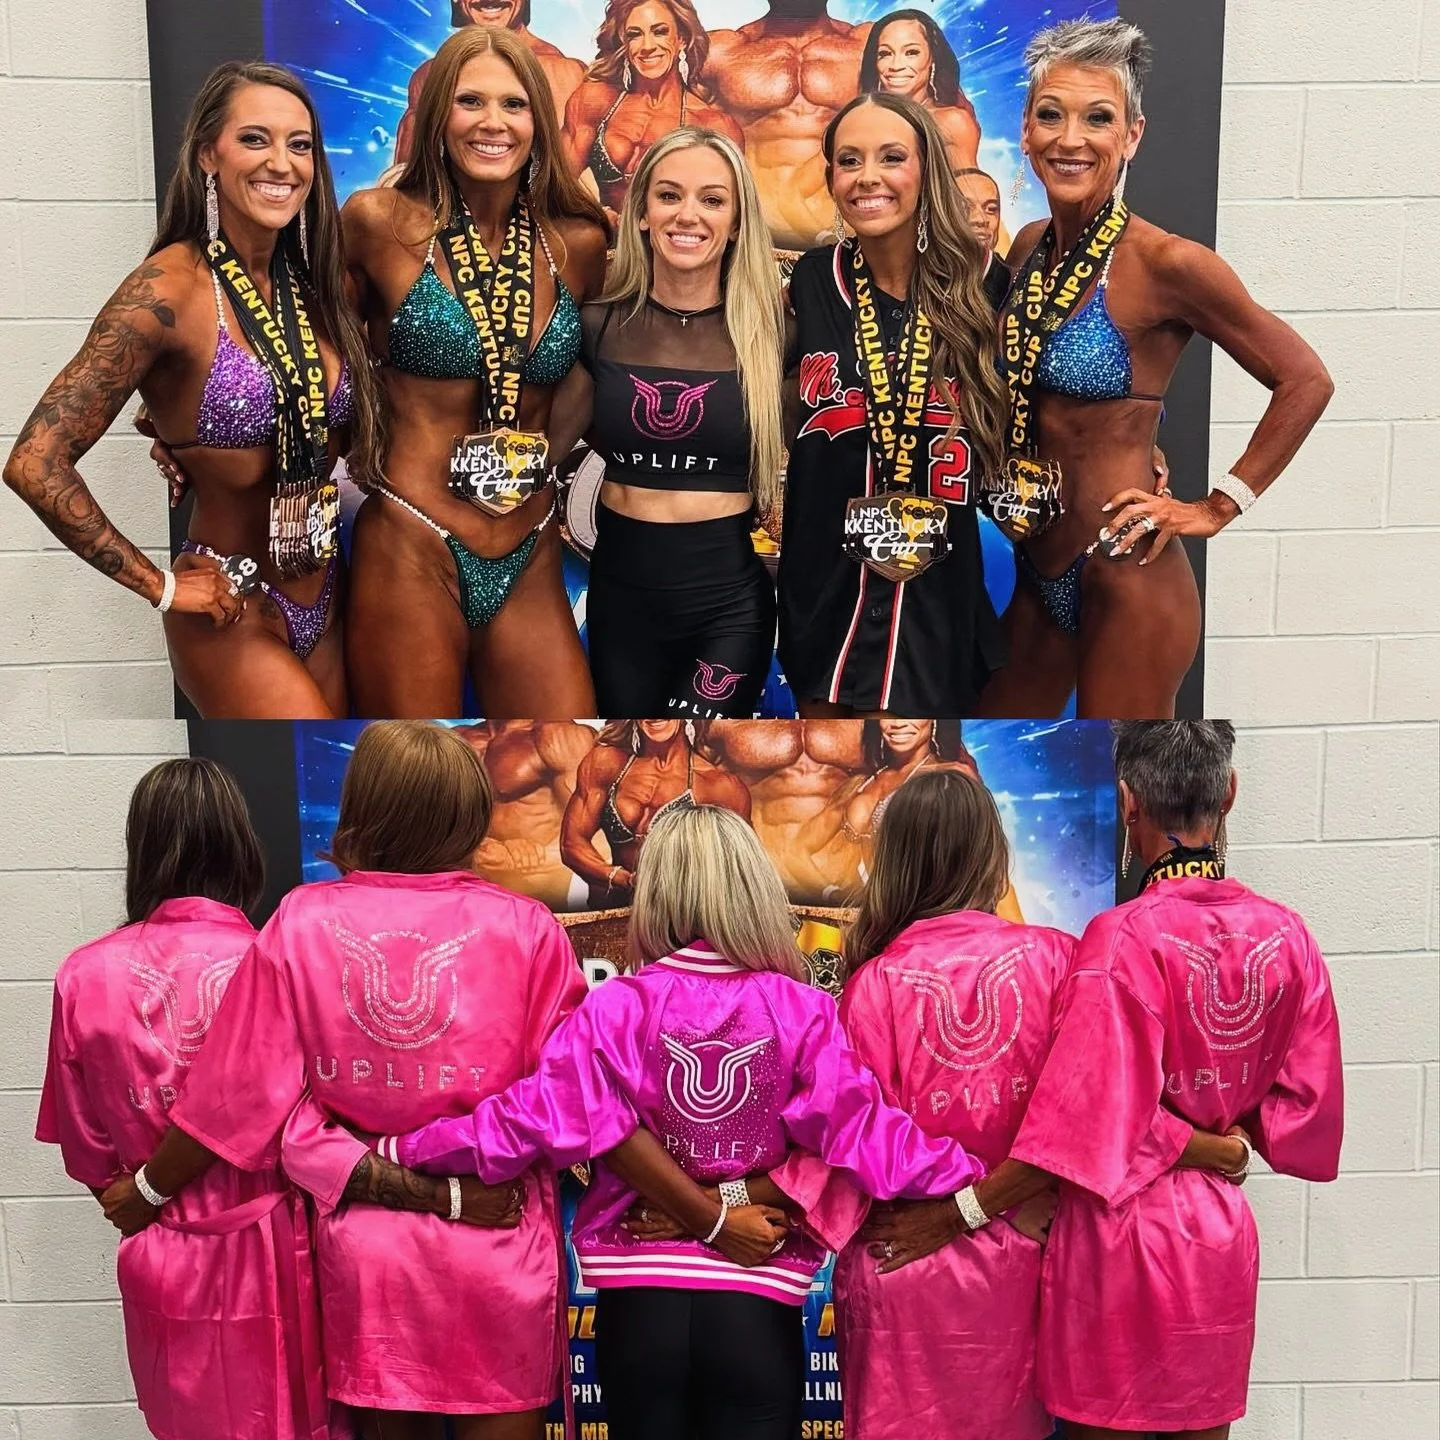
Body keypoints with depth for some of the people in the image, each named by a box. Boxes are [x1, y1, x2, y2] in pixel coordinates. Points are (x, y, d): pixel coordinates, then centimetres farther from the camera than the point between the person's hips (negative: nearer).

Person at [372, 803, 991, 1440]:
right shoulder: (801, 1011, -9)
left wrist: (400, 1150, -3)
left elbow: (535, 1118, -12)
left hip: (639, 1297, 1)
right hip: (759, 1305, 0)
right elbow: (863, 1129, -12)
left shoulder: (615, 1008, -9)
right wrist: (978, 1181, -4)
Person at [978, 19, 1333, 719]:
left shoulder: (1164, 262, -14)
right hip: (1037, 571, 7)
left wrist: (1218, 507, -9)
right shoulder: (1029, 249, 5)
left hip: (1126, 580, -7)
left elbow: (1304, 379, -9)